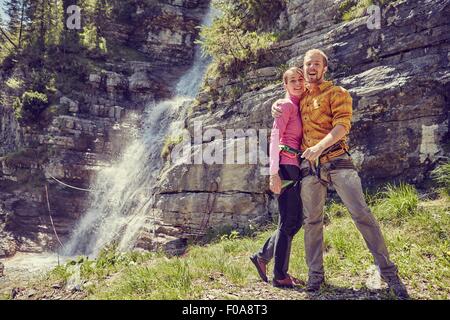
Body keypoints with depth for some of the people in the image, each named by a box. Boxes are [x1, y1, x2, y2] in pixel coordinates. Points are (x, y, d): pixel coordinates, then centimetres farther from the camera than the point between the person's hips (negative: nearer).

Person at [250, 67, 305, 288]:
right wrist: (274, 173, -21)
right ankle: (280, 276, 7)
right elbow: (275, 137, -15)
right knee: (288, 222, -4)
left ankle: (262, 256, 24)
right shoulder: (286, 105, -7)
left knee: (295, 221, 13)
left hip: (296, 167, 9)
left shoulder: (301, 106, 17)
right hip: (286, 165, -9)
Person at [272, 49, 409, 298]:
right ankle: (315, 274, 17)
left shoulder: (336, 93, 4)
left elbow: (342, 126, -10)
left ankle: (388, 272, -1)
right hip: (309, 166, 4)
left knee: (362, 214, -9)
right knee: (312, 221, 7)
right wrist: (276, 106, 12)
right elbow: (284, 106, 38)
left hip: (336, 160, -4)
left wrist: (318, 148, -26)